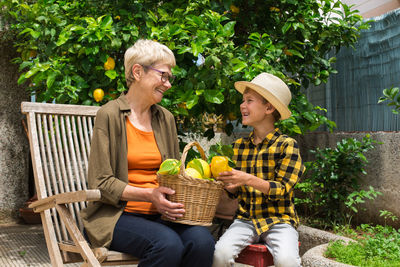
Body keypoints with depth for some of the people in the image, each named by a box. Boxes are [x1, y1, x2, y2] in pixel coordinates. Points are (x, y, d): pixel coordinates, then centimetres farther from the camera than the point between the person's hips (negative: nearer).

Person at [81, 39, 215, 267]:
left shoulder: (166, 119, 14)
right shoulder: (110, 115, -4)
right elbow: (101, 182, -8)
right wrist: (148, 195, -19)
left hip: (159, 214, 5)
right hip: (119, 214, -5)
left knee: (202, 240, -25)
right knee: (168, 244, -33)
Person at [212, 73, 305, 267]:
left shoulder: (287, 145, -4)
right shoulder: (239, 145, 10)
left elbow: (282, 190, -11)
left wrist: (249, 179, -24)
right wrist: (229, 184, -7)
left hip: (279, 220, -3)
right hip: (245, 219, 3)